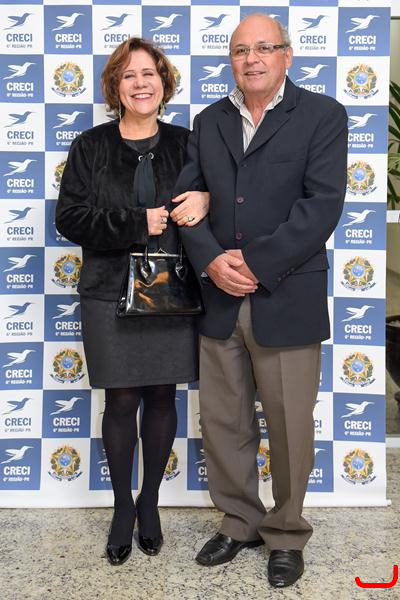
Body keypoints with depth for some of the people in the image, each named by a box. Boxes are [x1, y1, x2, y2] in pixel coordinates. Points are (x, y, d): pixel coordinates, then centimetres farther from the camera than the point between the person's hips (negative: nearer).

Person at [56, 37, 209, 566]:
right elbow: (70, 217, -6)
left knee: (162, 399, 9)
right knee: (121, 402, 6)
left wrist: (205, 200, -13)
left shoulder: (184, 144, 6)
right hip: (112, 294, -1)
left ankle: (150, 502, 29)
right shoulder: (91, 147, 2)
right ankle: (123, 507, 26)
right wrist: (137, 224, -16)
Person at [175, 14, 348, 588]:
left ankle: (286, 534, 28)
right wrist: (211, 260, -12)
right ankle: (239, 522, 33)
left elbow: (322, 203, -11)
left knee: (290, 427, 6)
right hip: (219, 300, 4)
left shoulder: (322, 115, 0)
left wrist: (255, 263, -16)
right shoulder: (208, 122, 14)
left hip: (287, 299, -4)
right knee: (222, 423, 13)